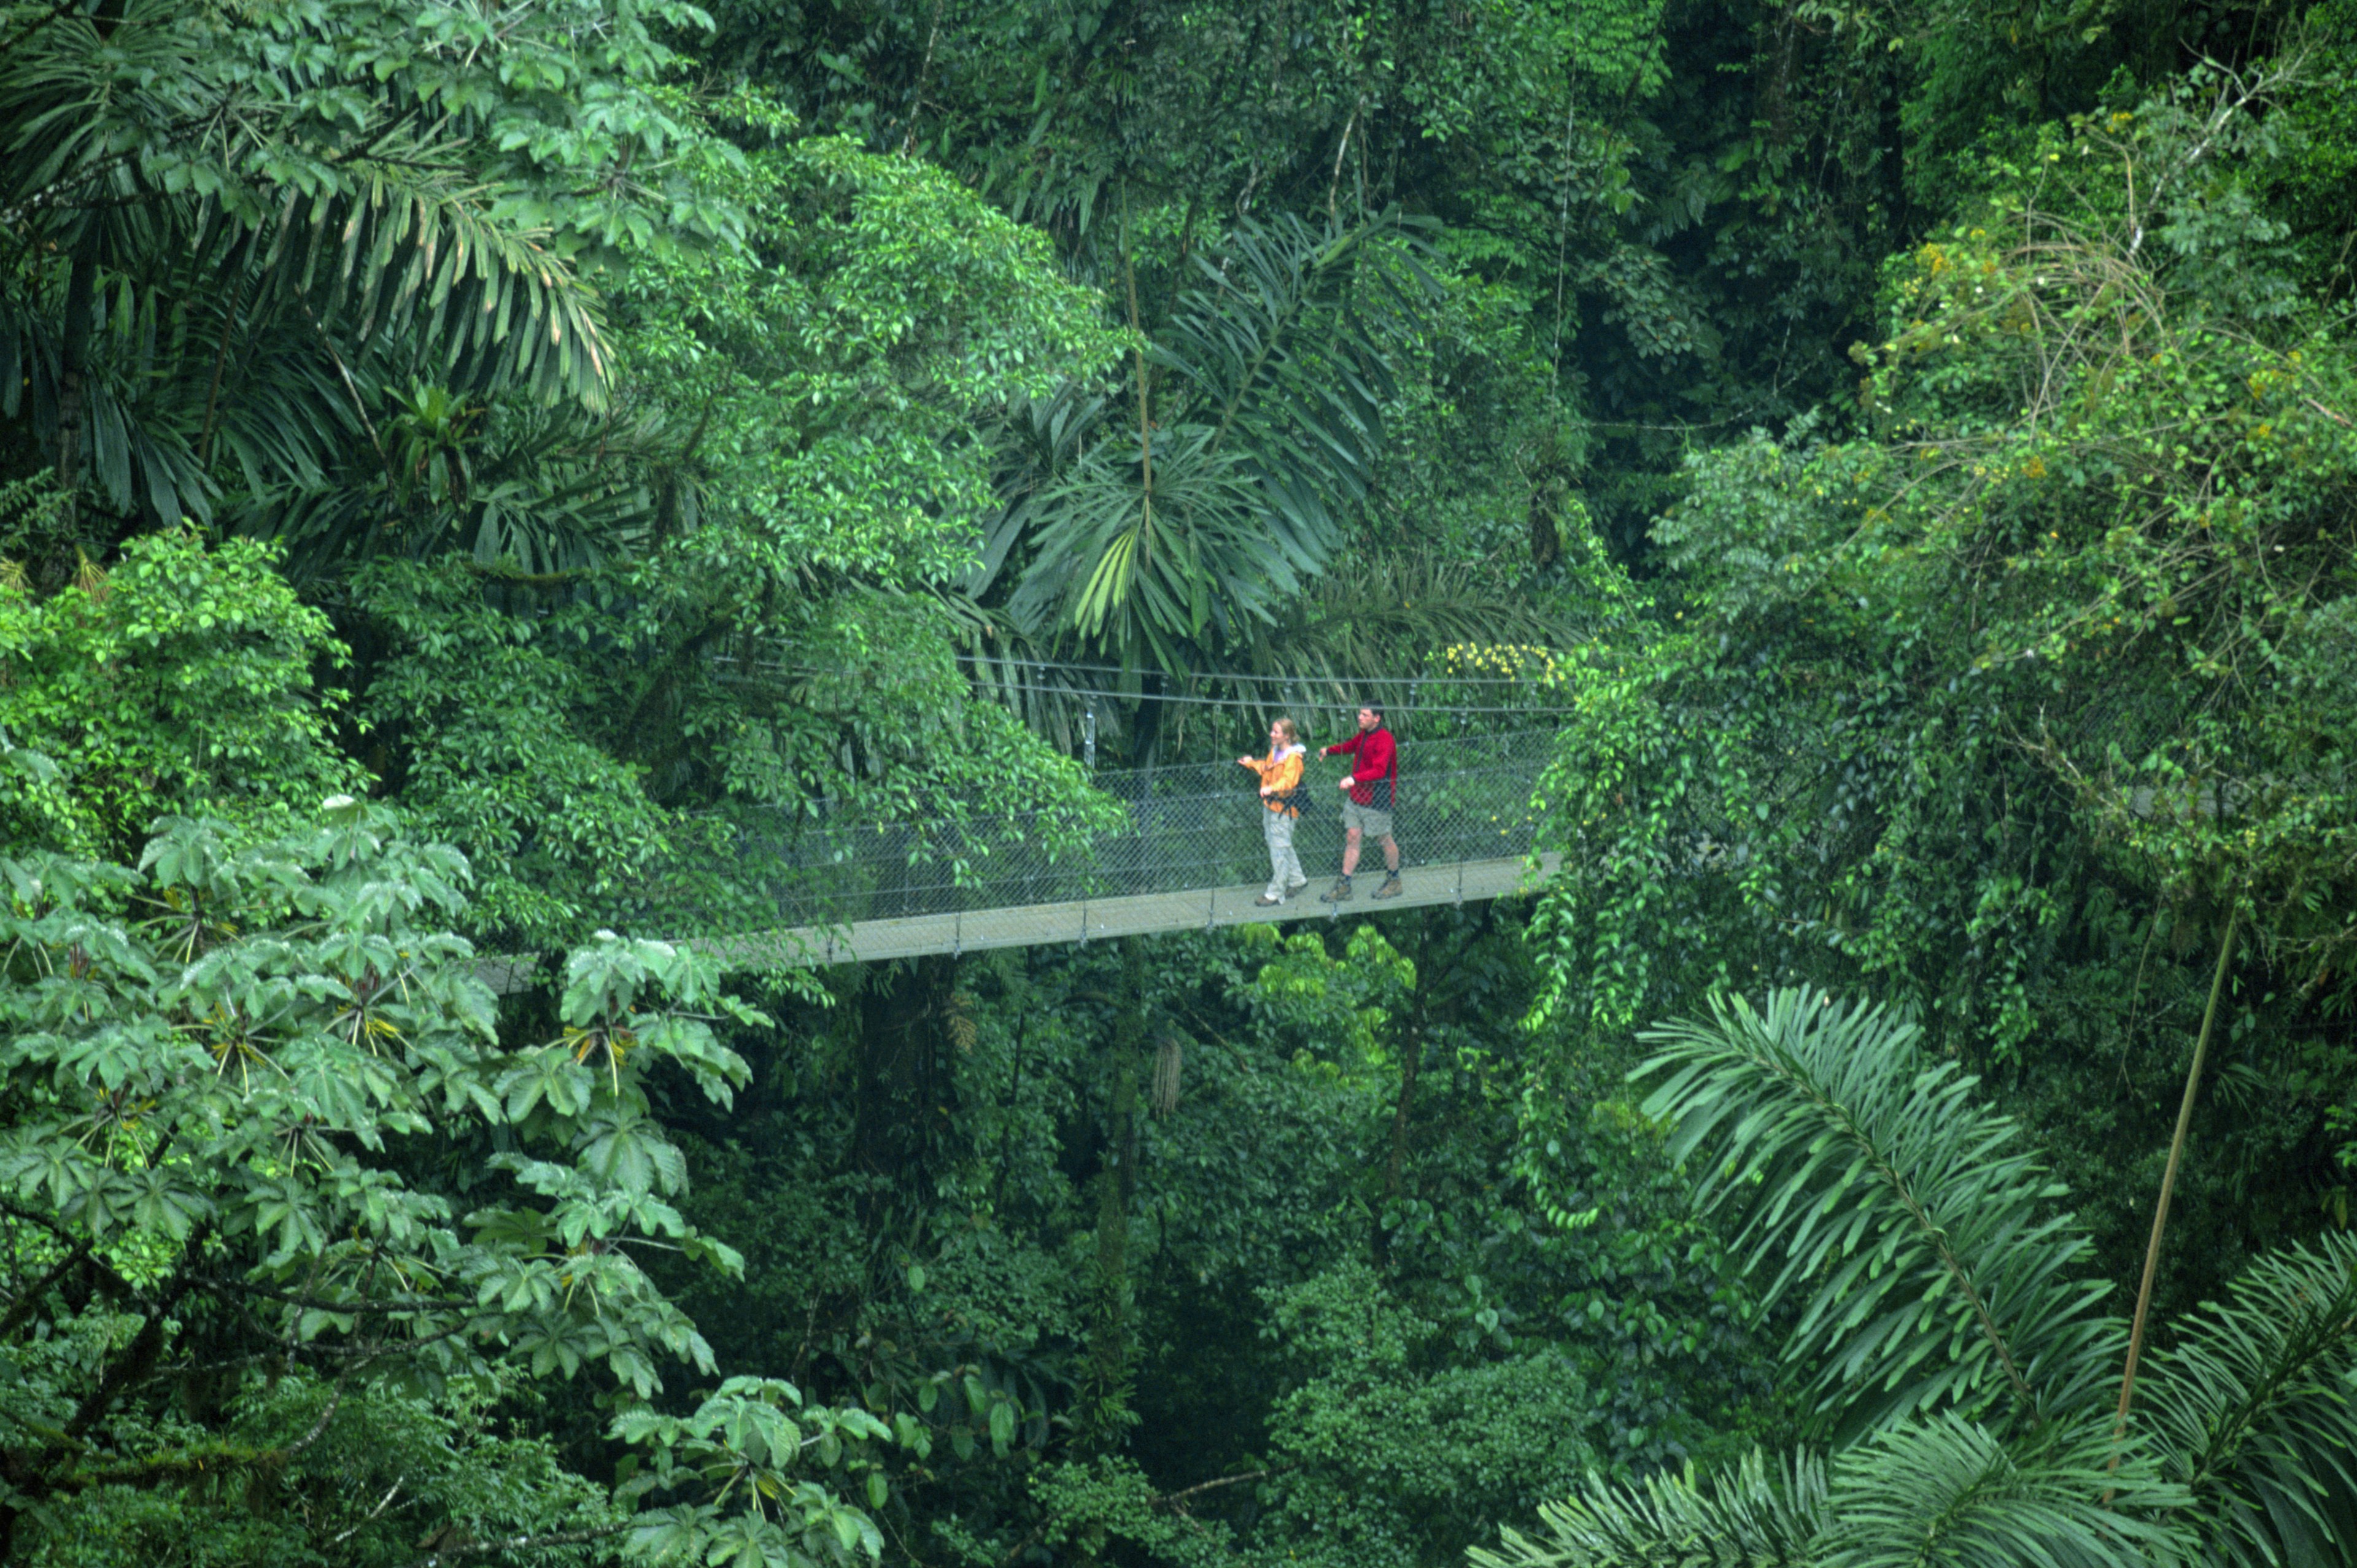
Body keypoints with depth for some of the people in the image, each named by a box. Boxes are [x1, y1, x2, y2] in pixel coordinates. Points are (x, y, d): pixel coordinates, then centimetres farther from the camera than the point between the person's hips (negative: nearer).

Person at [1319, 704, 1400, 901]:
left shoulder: (1384, 740, -21)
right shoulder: (1364, 735, 7)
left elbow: (1379, 771, -32)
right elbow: (1351, 746, 32)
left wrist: (1355, 779, -41)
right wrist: (1330, 751, 28)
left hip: (1377, 800, -8)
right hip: (1356, 796, 8)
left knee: (1385, 839, 7)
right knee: (1352, 837, 5)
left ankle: (1394, 882, 25)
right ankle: (1343, 886, 7)